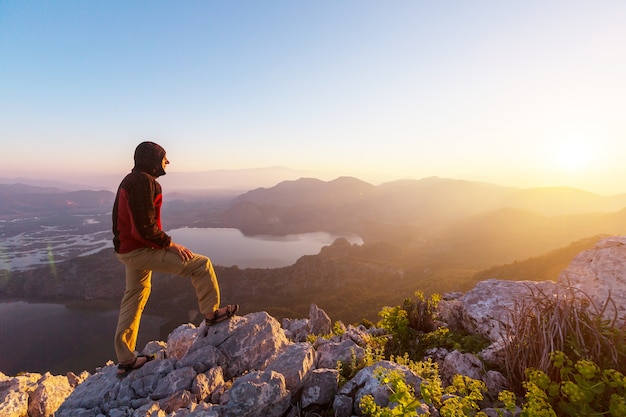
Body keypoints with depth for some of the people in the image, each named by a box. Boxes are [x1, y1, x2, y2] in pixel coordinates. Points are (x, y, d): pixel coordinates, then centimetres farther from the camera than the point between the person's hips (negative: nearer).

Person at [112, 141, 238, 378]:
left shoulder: (129, 181, 16)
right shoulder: (144, 182, -18)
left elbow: (120, 220, 22)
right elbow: (146, 226, -25)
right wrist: (170, 244, -16)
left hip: (126, 250, 11)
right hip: (141, 251, -11)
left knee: (134, 300, 18)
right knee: (200, 264, -7)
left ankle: (126, 360, 29)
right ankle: (211, 313, 7)